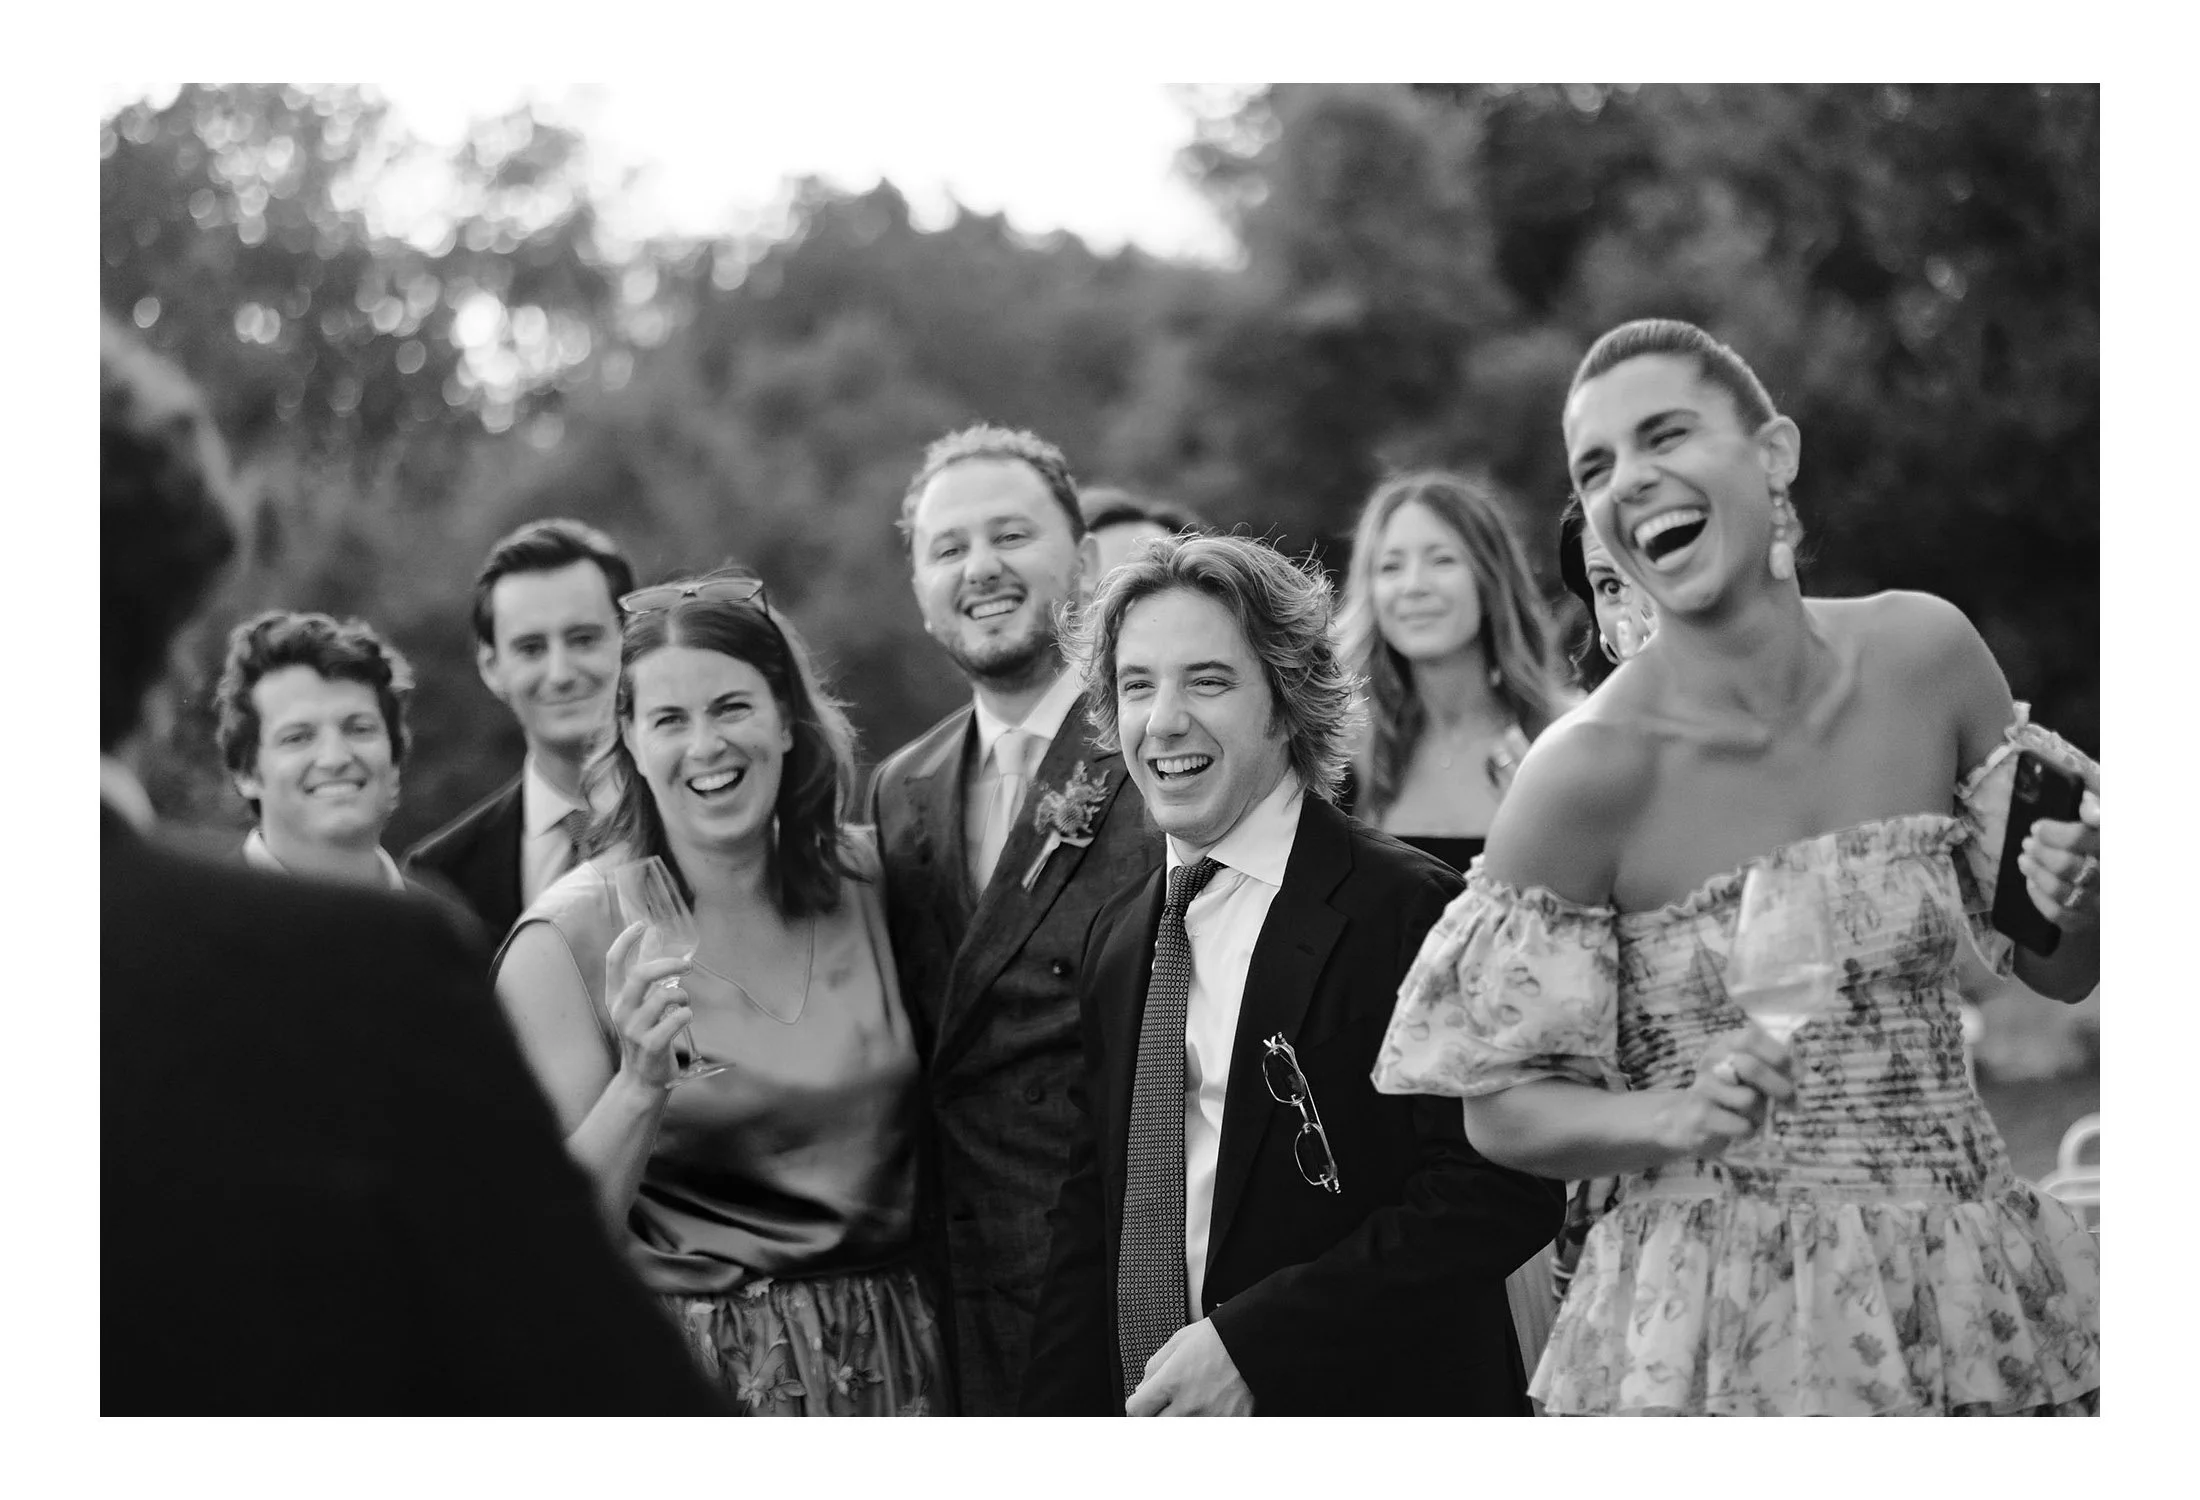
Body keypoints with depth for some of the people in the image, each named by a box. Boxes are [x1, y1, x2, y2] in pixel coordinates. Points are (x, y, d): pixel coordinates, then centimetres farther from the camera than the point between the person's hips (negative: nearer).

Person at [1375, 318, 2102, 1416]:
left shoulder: (1924, 654, -4)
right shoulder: (1590, 771, -15)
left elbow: (2059, 971, 9)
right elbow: (1500, 1110, -6)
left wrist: (2080, 901, -12)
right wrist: (1676, 1119, -23)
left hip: (1970, 1284, 4)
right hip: (1721, 1322, -4)